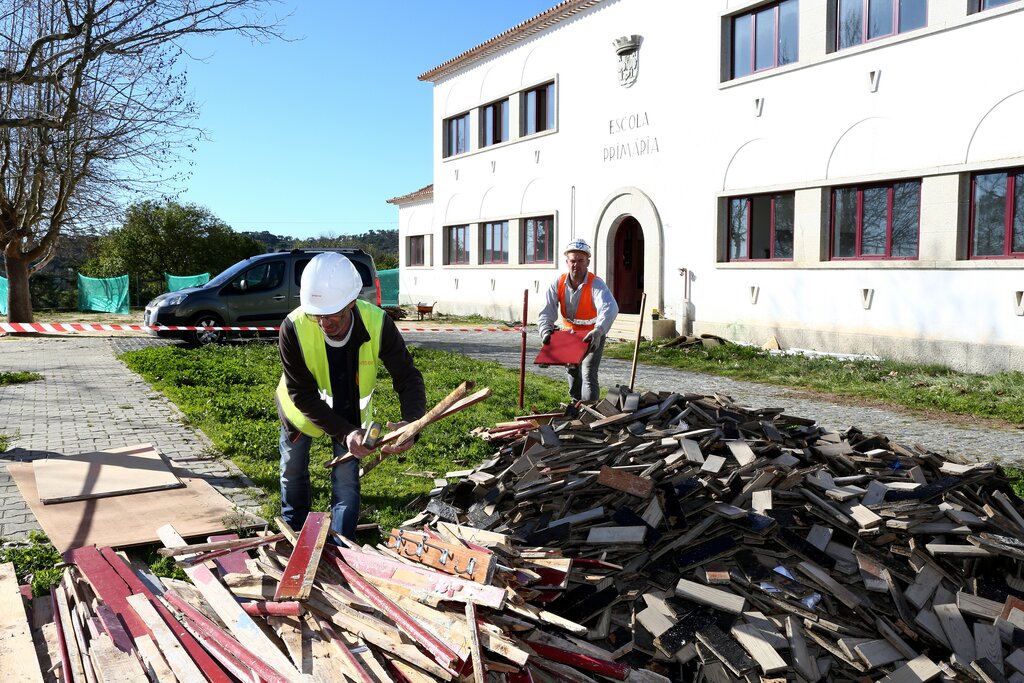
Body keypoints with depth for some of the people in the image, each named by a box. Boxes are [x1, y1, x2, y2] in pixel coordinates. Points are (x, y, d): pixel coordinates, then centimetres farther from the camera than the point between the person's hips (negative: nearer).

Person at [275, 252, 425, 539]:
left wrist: (411, 422, -44)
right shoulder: (294, 328, -37)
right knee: (293, 472, 19)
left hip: (351, 411, 0)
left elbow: (408, 377, -25)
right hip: (300, 409, 1)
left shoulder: (377, 323, -34)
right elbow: (303, 395, -29)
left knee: (346, 481, -1)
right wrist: (344, 433, -39)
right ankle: (294, 534, 45)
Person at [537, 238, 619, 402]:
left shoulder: (596, 284, -28)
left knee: (588, 375, -16)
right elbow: (547, 311, -18)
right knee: (572, 373, 19)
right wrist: (546, 331, -39)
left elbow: (610, 309, -46)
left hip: (593, 336, -5)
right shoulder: (558, 283, -15)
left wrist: (597, 333, -62)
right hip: (570, 333, 5)